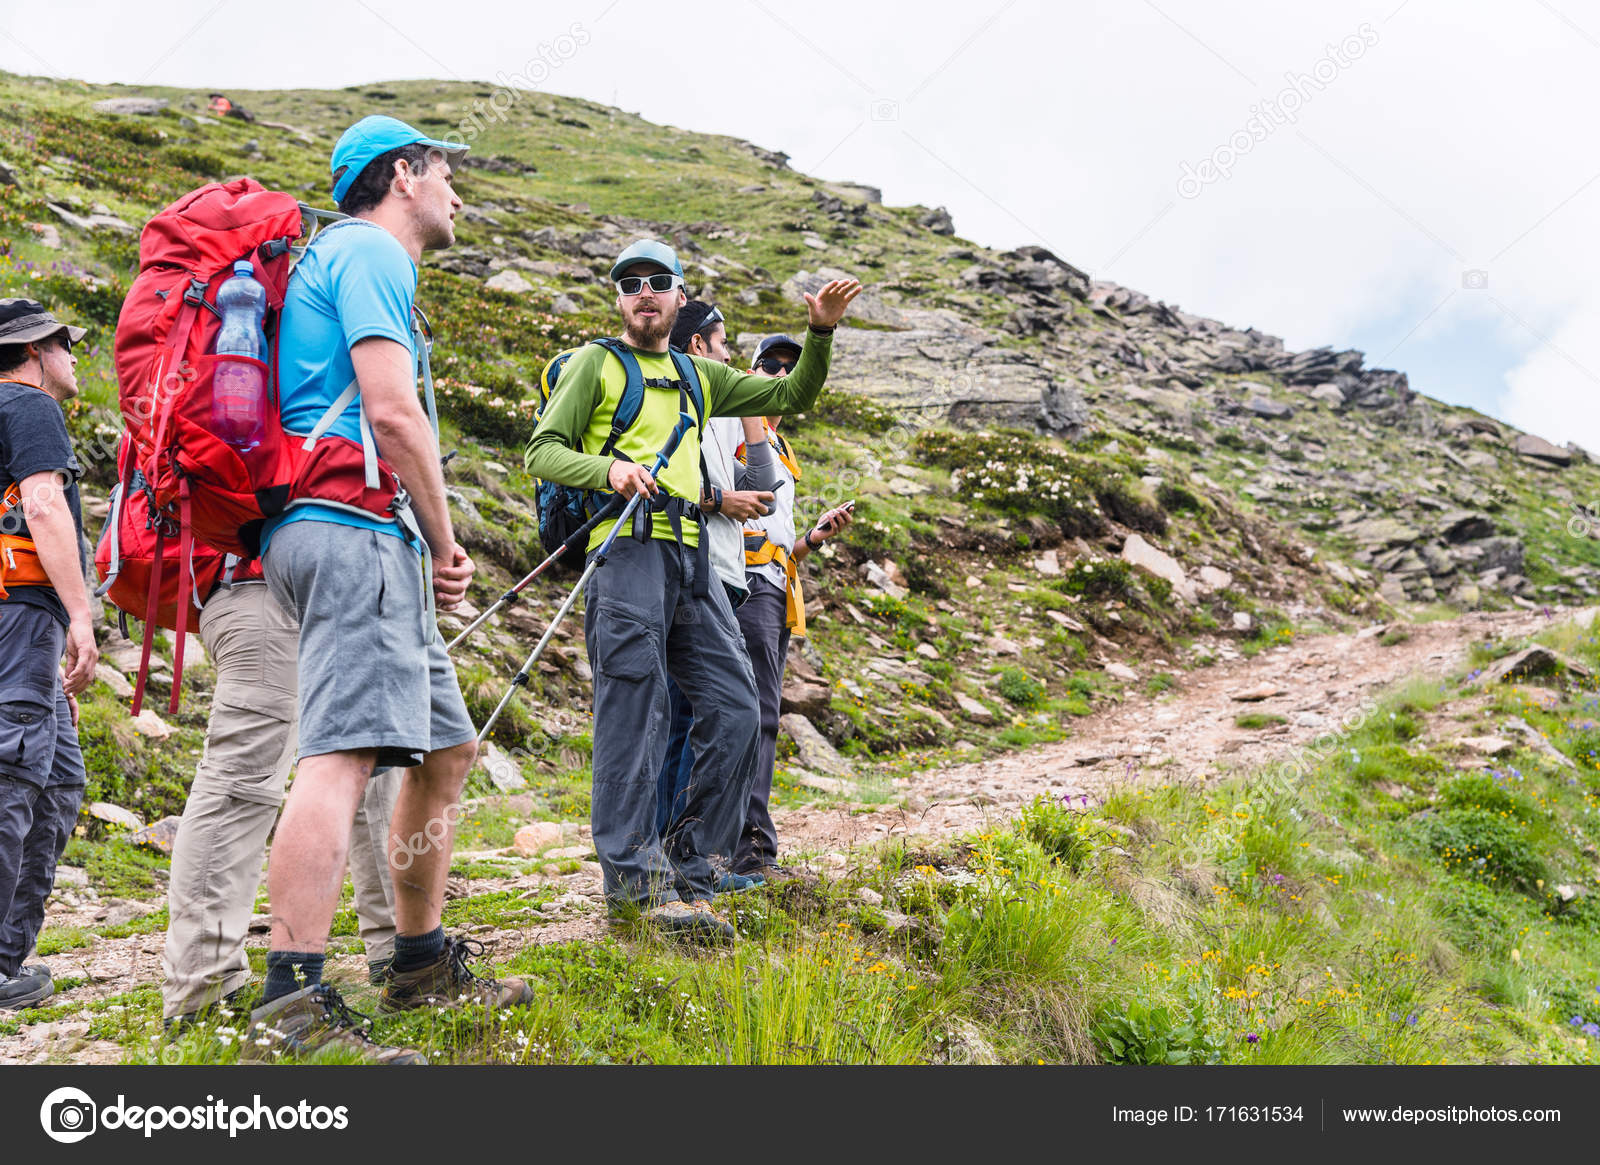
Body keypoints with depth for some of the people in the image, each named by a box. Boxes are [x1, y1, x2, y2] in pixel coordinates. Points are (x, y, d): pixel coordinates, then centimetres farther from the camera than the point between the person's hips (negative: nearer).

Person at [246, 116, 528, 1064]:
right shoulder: (370, 253, -2)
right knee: (345, 753, -21)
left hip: (370, 542, 11)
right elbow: (393, 411, -16)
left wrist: (431, 552, 16)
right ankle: (294, 1008, -27)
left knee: (447, 749, 14)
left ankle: (422, 964, 23)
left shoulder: (348, 259, 30)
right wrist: (446, 542, -5)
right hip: (354, 531, -11)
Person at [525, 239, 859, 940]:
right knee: (632, 713, -9)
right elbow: (543, 450, 2)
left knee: (734, 708, -2)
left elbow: (791, 396, 27)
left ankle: (687, 869, 6)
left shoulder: (697, 376, 26)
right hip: (627, 548, -6)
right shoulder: (597, 363, 10)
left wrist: (821, 333, 11)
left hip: (691, 558, 6)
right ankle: (633, 876, -6)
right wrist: (608, 469, -17)